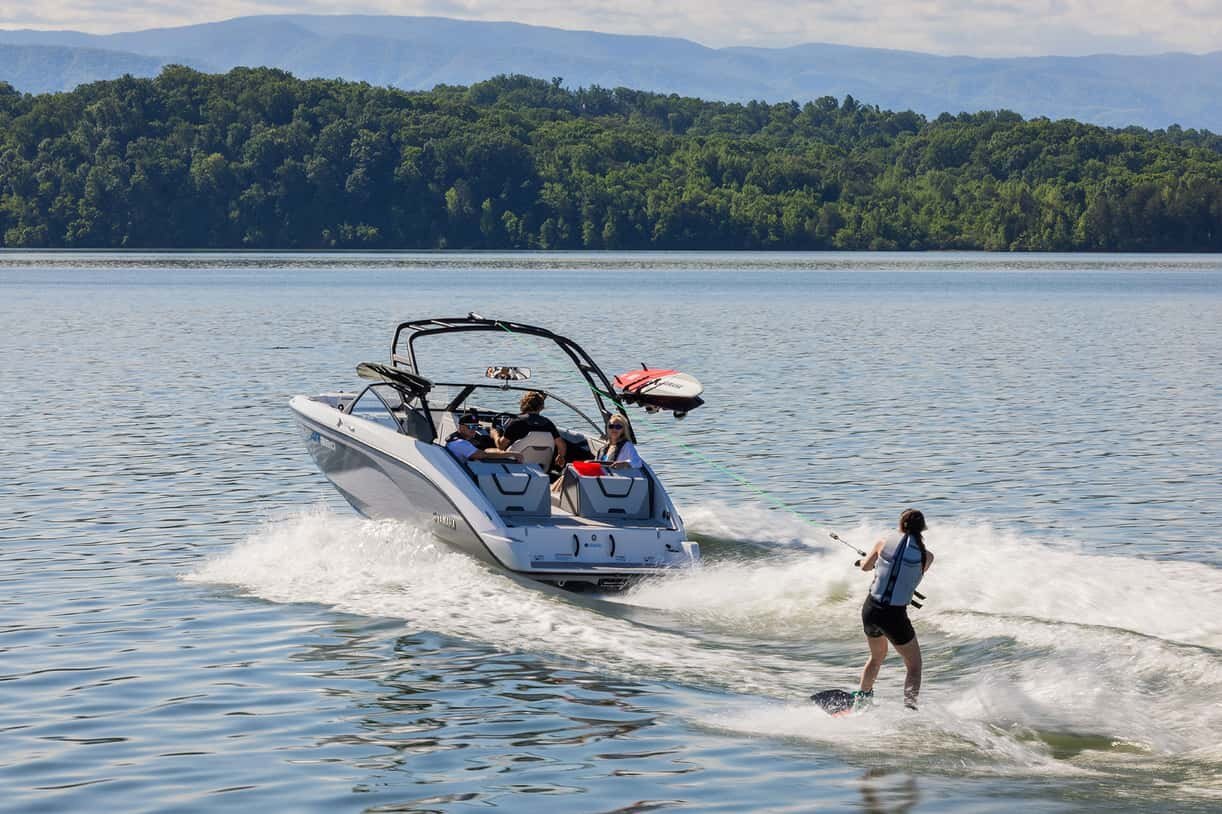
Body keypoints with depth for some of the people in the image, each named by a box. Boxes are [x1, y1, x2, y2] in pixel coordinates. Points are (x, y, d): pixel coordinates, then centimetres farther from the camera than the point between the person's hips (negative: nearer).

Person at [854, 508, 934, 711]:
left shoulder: (884, 543, 1)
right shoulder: (926, 556, -4)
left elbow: (865, 566, 18)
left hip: (870, 609, 4)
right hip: (895, 614, -4)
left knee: (877, 657, 30)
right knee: (914, 666, 10)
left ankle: (861, 701, 42)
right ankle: (909, 705, -9)